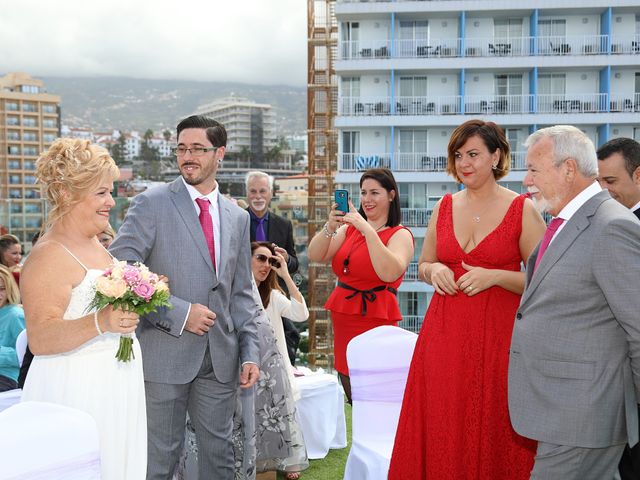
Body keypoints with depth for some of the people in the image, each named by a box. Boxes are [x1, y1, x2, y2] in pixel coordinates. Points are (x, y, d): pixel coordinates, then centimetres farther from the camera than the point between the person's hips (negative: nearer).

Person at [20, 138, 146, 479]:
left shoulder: (94, 244, 13)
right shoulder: (49, 256, -15)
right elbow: (40, 339, -23)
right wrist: (101, 322, -35)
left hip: (115, 386, 9)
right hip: (76, 390, -9)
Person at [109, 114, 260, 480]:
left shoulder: (238, 217, 11)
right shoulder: (151, 204, -4)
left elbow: (242, 293, 13)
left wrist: (250, 353, 5)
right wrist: (178, 313, -16)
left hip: (221, 358, 4)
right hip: (164, 354, -4)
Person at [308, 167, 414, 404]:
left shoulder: (400, 234, -3)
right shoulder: (349, 229, 13)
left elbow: (389, 273, -22)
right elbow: (315, 256, 2)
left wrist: (368, 230, -24)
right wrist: (330, 227, -15)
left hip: (375, 322, -6)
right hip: (343, 322, 6)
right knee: (353, 401, 12)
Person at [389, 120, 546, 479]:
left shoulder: (523, 210, -3)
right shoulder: (445, 206, 9)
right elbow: (423, 265, 19)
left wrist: (495, 276, -15)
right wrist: (434, 270, -2)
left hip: (497, 335, -3)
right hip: (445, 332, 4)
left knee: (492, 435, 3)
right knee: (440, 432, 6)